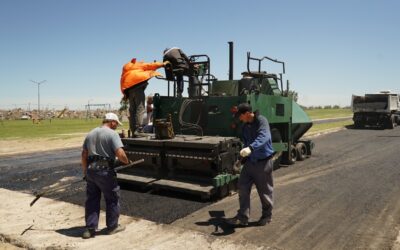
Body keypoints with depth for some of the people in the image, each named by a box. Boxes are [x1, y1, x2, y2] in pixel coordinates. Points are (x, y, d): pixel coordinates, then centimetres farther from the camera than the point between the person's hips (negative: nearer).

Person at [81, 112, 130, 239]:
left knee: (92, 200, 13)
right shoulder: (112, 134, -9)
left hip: (90, 170, 6)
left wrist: (85, 171, 22)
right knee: (112, 198, 10)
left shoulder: (90, 134, 12)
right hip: (105, 171, -6)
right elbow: (120, 154, -20)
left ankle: (90, 229, 16)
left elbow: (84, 155, 14)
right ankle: (112, 226, 20)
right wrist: (126, 161, 0)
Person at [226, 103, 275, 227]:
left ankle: (266, 215, 28)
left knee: (265, 191, 8)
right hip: (250, 161, 7)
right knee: (243, 187, 2)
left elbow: (264, 137, -33)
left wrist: (251, 148, -47)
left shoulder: (261, 121, -16)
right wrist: (244, 156, 18)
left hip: (263, 162, -7)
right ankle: (243, 217, 11)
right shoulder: (245, 126, 8)